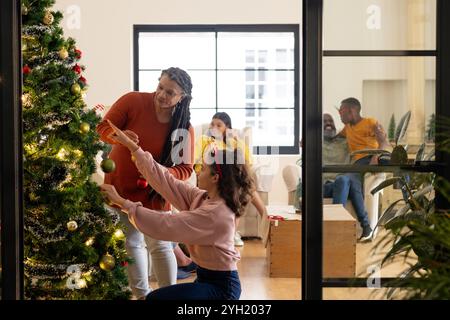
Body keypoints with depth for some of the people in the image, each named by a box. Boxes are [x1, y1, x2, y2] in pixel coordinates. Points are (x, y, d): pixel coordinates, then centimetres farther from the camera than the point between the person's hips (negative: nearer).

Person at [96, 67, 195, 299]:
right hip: (120, 186, 1)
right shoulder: (133, 101, -17)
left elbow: (185, 168, -11)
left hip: (154, 193, -1)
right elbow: (103, 128, -10)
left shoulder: (184, 129, -15)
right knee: (131, 243, 12)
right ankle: (142, 294, 28)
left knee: (160, 246, 0)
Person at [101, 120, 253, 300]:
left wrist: (122, 203, -22)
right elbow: (164, 179, 1)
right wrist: (130, 145, -1)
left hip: (221, 286, -9)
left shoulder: (215, 213, -25)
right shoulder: (202, 198, 2)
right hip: (207, 278, 9)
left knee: (155, 298, -15)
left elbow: (165, 225, -27)